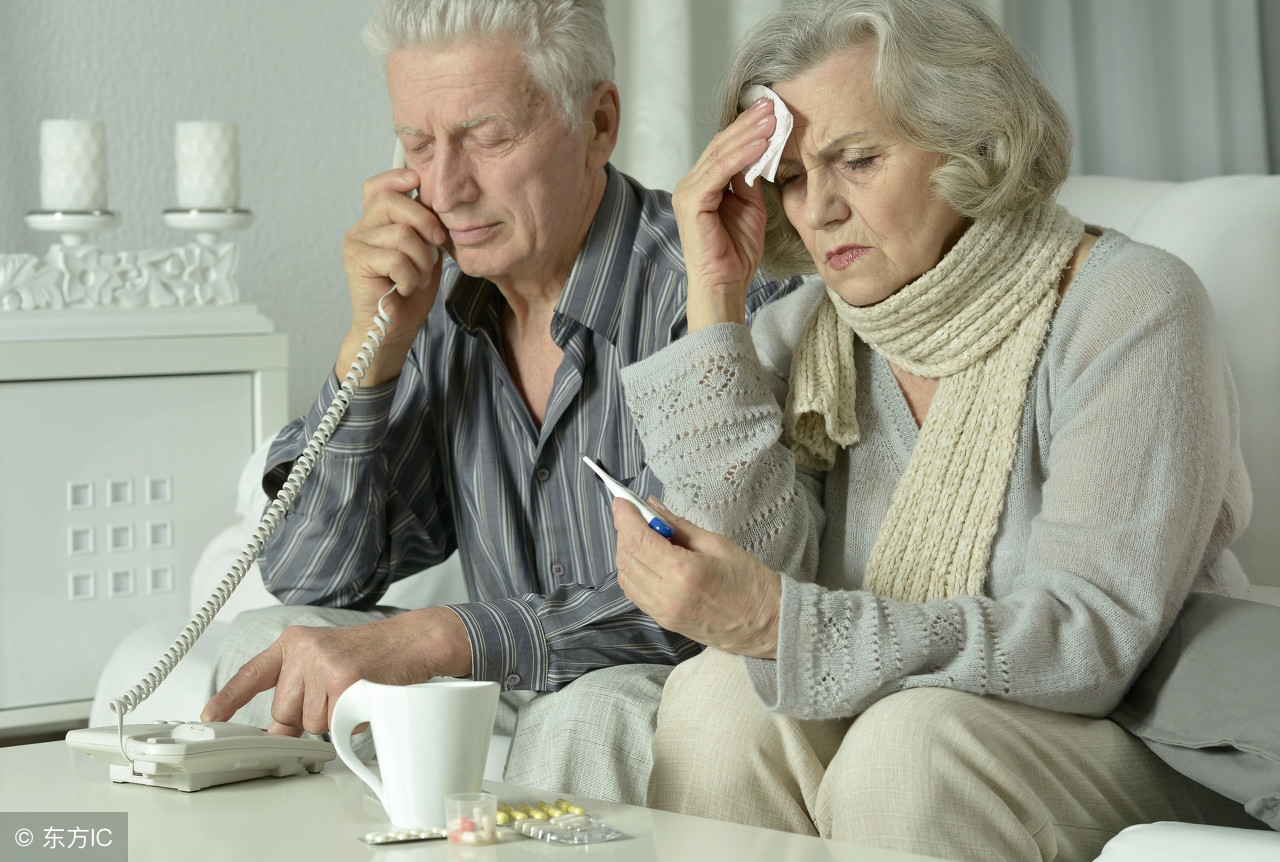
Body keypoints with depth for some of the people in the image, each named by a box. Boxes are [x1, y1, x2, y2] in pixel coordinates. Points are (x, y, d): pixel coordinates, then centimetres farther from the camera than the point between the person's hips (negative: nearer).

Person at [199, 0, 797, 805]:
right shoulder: (439, 304, 4)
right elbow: (308, 584, 4)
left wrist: (428, 639, -34)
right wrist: (375, 341, -8)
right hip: (516, 709, 6)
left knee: (585, 713, -35)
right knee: (266, 641, -6)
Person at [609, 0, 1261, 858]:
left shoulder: (1130, 307, -12)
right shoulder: (802, 334, 4)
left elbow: (1092, 642, -21)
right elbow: (758, 579, -11)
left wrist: (782, 623, -33)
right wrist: (715, 303, -12)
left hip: (1148, 761, -4)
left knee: (909, 743, -32)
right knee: (719, 698, -24)